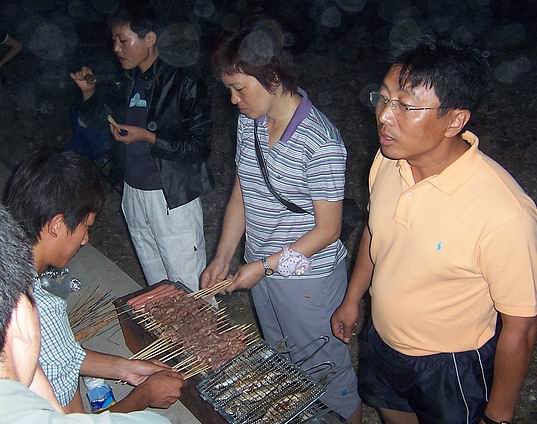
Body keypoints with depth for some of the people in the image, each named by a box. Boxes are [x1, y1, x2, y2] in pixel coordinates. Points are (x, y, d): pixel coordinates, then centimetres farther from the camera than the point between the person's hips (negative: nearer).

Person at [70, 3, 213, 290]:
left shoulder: (183, 83, -13)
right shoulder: (126, 83, 6)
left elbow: (199, 146, -15)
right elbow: (91, 122, 20)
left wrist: (147, 137, -18)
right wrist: (88, 92, 1)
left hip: (172, 198, -6)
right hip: (134, 193, 6)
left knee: (187, 287, 4)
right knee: (155, 283, 19)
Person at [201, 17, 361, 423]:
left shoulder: (320, 143, -25)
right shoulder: (248, 123, -2)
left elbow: (327, 229, -19)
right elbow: (240, 193, 6)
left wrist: (266, 266, -17)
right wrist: (223, 258, 3)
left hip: (308, 278, -7)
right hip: (260, 270, 7)